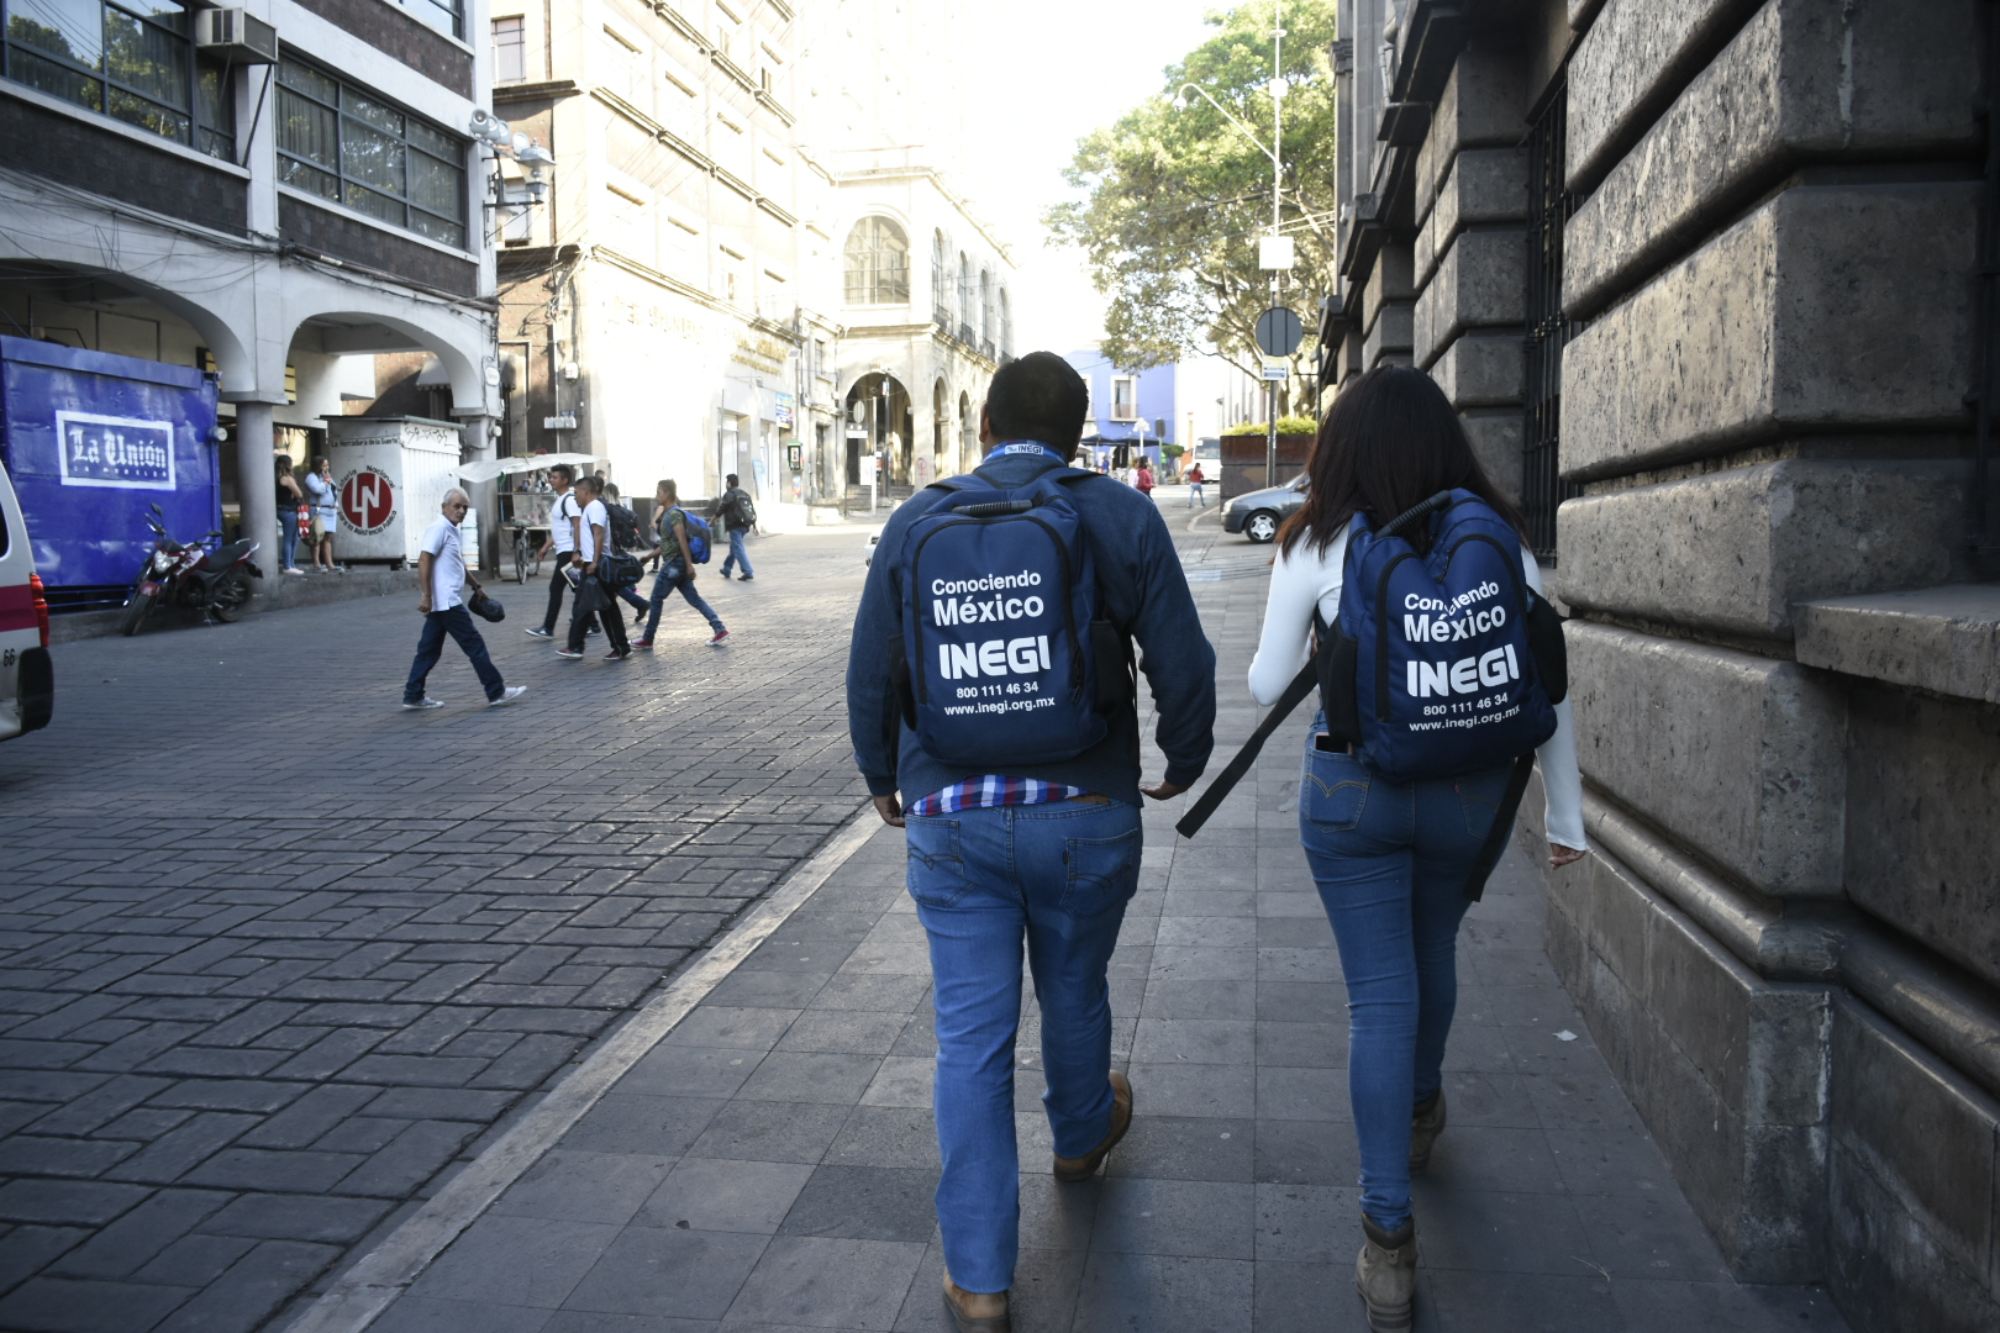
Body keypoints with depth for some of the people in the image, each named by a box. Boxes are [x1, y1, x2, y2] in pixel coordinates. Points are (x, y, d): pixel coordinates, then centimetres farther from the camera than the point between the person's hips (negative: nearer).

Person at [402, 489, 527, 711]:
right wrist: (427, 596, -24)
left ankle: (413, 696, 14)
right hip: (447, 602, -10)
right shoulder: (439, 528, -13)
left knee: (429, 649, 11)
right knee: (474, 645, -4)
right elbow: (424, 562, -20)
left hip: (442, 603, 10)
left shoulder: (451, 530, 18)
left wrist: (475, 585, 34)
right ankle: (496, 692, 0)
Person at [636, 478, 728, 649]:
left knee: (655, 600, 1)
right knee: (694, 599, 6)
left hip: (675, 563, -10)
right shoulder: (668, 513, 14)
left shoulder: (674, 514, -15)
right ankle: (720, 630, 0)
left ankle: (647, 639, 10)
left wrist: (689, 565, -24)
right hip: (674, 563, 10)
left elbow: (682, 541, -20)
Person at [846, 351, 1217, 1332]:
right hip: (1085, 812, 0)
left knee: (971, 1038, 6)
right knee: (1075, 995, 23)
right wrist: (1184, 764, 16)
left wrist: (881, 779, 22)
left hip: (951, 820, 0)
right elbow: (1183, 666, -3)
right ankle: (1081, 1135, 51)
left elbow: (870, 673, 5)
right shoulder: (1120, 516, -4)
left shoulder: (917, 520, 0)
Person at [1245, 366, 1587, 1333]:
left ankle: (1389, 1238, 6)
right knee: (1432, 955, 26)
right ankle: (1420, 1115, 52)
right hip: (1467, 789, 3)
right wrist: (1566, 817, 8)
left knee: (1380, 996, 4)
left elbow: (1266, 685, 0)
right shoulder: (1499, 541, -2)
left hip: (1351, 787, -2)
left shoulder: (1318, 546, -6)